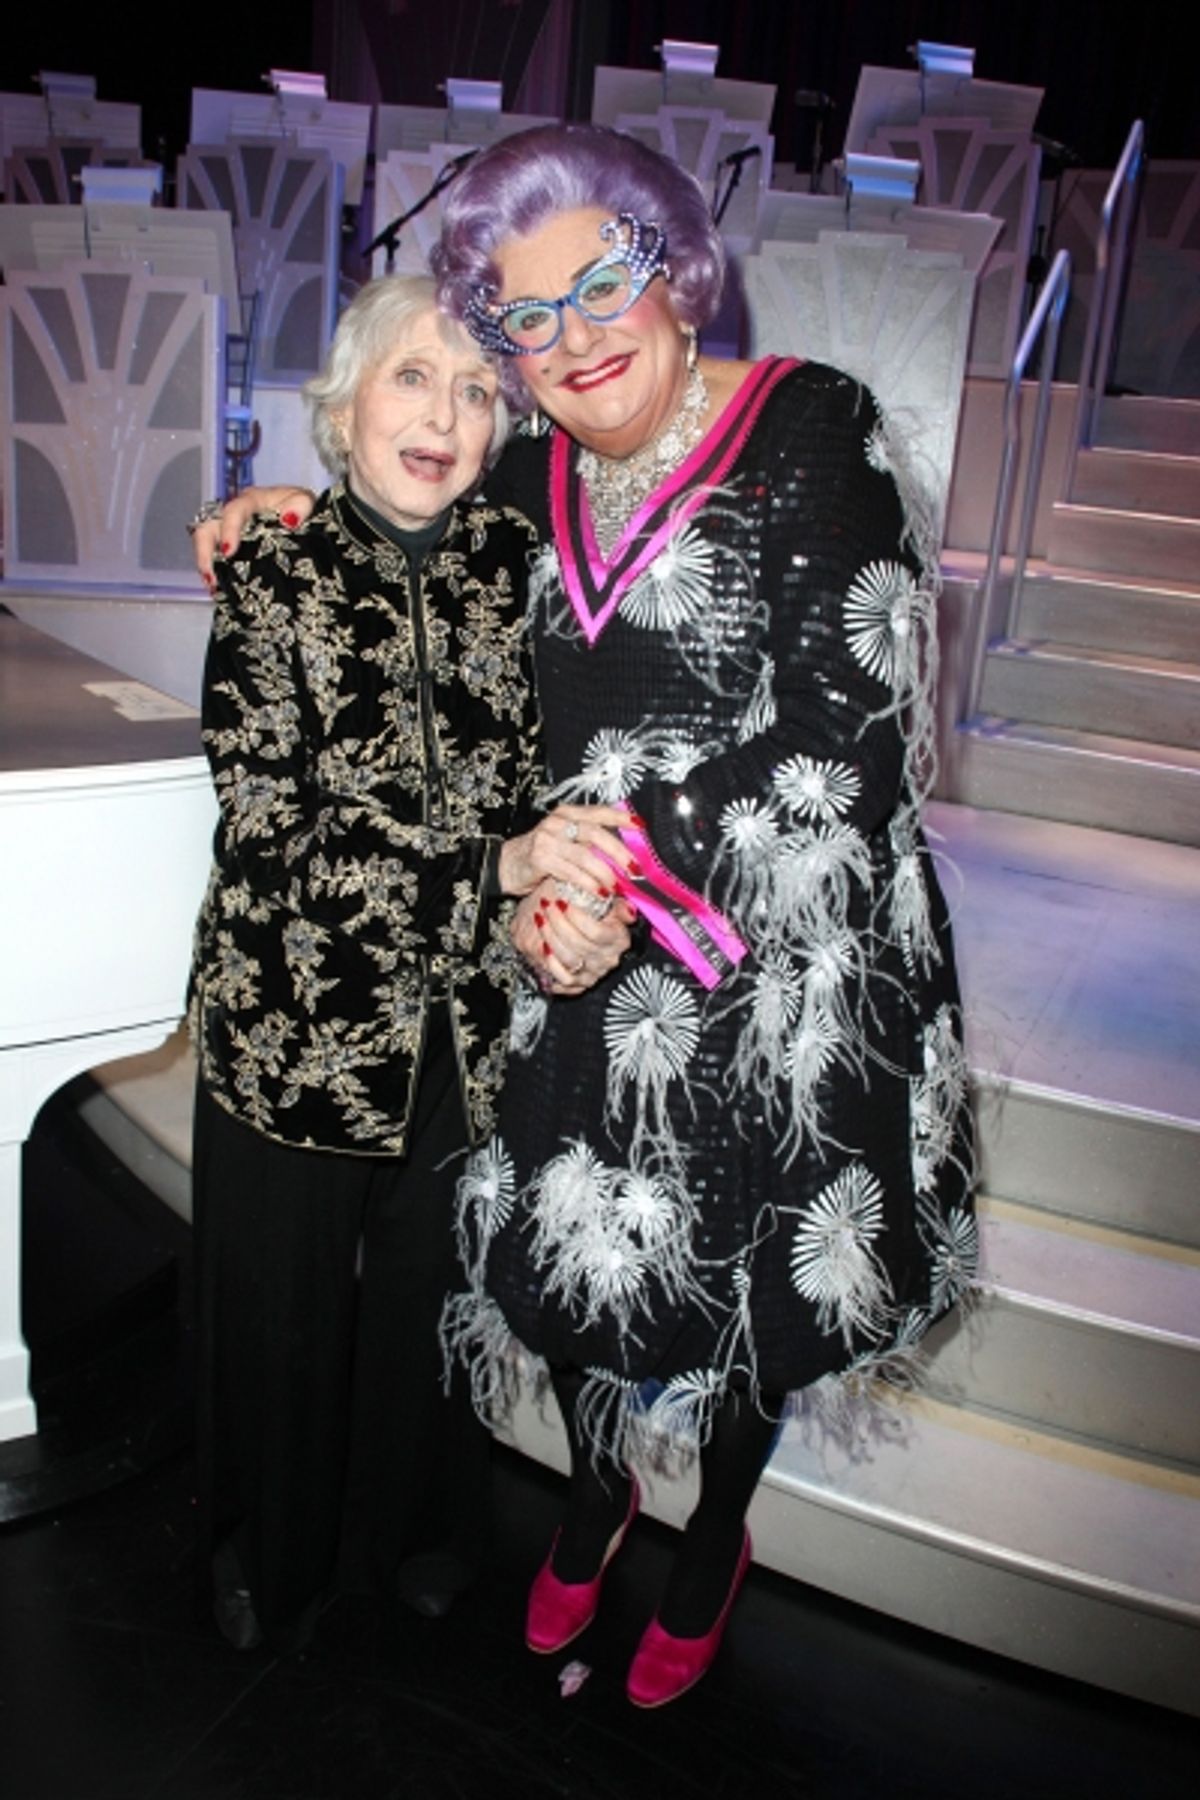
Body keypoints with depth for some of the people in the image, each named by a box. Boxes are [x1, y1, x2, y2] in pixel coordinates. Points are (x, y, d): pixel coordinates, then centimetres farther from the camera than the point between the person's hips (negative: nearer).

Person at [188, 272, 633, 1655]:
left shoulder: (510, 562, -1)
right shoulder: (270, 575, -9)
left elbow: (544, 775, 1)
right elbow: (271, 834, -18)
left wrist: (583, 905, -20)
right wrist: (501, 863, -26)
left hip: (466, 1025, 3)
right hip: (295, 1030, -2)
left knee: (430, 1299, 20)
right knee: (285, 1310, 17)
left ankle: (414, 1536, 49)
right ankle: (272, 1561, 46)